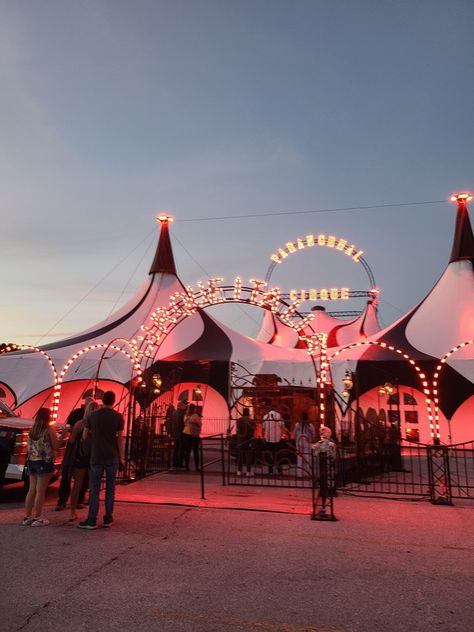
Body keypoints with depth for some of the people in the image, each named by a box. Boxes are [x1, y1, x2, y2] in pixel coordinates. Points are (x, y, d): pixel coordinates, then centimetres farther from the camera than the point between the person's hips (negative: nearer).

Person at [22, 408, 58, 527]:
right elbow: (55, 447, -9)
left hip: (31, 461, 6)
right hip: (44, 462, -6)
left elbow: (29, 447, 12)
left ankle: (27, 517, 19)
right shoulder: (49, 430, -12)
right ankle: (37, 518, 4)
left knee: (32, 490, 14)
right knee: (40, 491, 0)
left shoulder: (32, 430, 6)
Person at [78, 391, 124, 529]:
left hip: (96, 457, 0)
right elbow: (120, 439, -1)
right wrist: (121, 458, 5)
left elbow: (84, 436, 5)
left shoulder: (93, 415, 2)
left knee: (95, 489, 5)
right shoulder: (118, 417, -3)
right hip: (112, 457, 0)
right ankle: (108, 519, 13)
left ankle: (91, 520, 4)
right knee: (110, 488, 9)